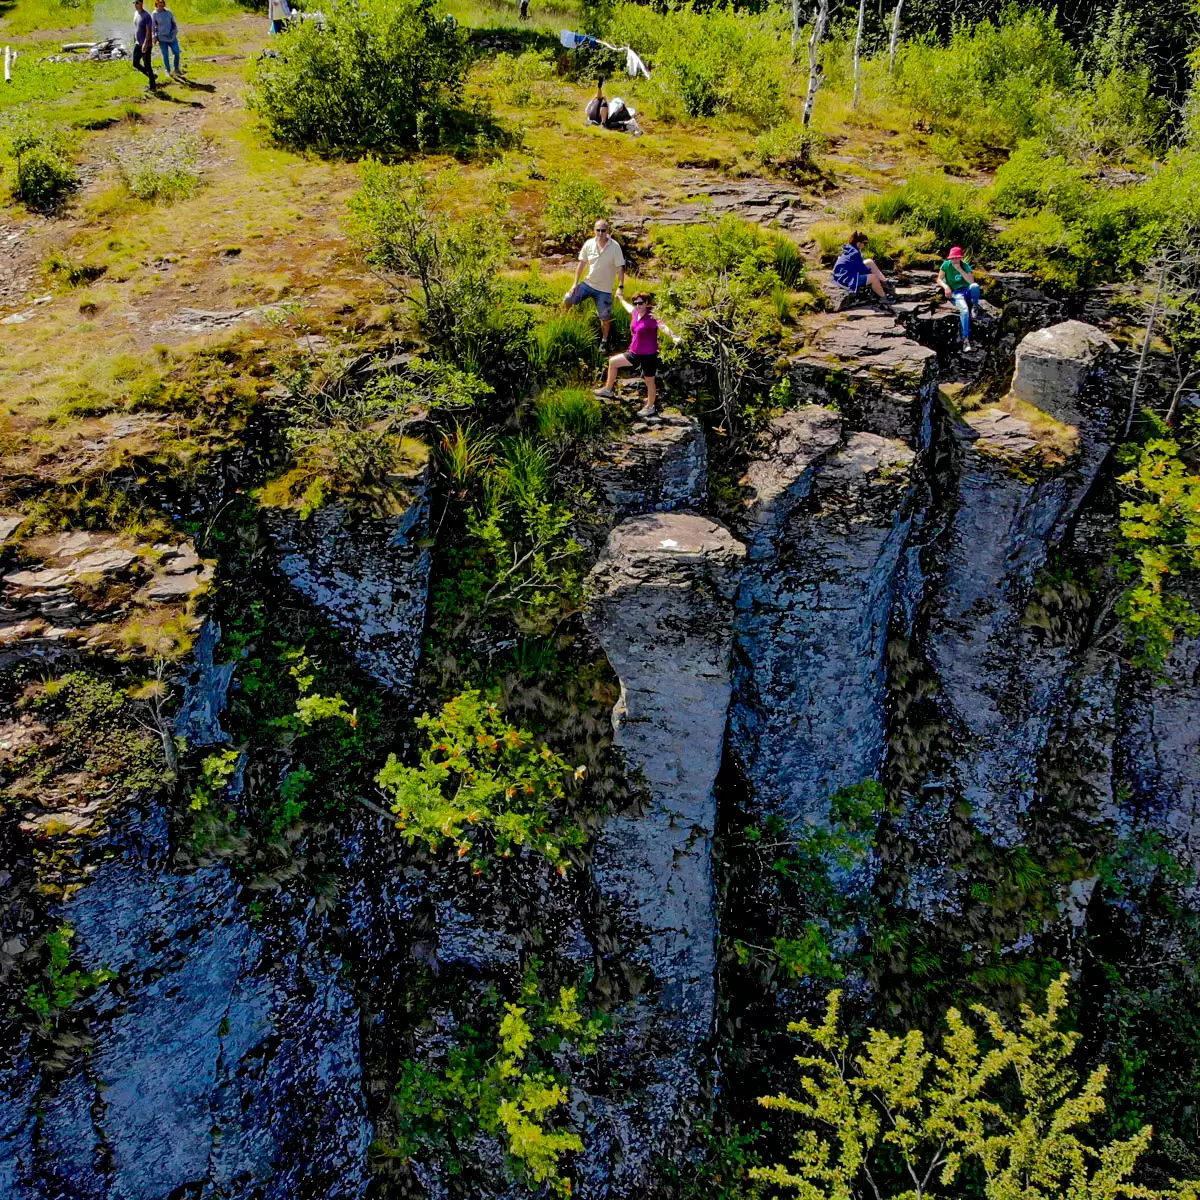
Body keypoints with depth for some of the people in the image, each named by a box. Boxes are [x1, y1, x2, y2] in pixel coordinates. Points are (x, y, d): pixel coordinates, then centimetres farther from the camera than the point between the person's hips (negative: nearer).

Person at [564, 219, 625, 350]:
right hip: (588, 283, 3)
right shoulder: (589, 244, -5)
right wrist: (575, 283, 1)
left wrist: (620, 287, -25)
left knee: (605, 317, 4)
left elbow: (620, 268, -16)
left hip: (604, 289, -3)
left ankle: (604, 341, 27)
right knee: (567, 301, -3)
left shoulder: (614, 247, -16)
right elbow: (582, 264, 3)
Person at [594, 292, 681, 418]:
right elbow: (629, 307, 25)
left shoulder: (651, 317, -22)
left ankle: (650, 408, 25)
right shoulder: (635, 313, 1)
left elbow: (663, 326, -39)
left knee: (650, 381, 7)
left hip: (649, 355, -8)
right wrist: (621, 298, 45)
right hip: (635, 353, 8)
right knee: (613, 362, 16)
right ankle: (608, 390, 32)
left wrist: (674, 337, -58)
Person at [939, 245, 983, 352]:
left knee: (975, 286, -38)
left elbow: (971, 281, -15)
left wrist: (959, 269, -21)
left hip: (967, 290, 1)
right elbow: (939, 280, 1)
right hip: (956, 293, -1)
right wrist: (946, 286, -19)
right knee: (964, 309, -35)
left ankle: (975, 307, -8)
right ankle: (966, 338, -36)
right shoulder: (946, 265, -3)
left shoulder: (965, 266, -3)